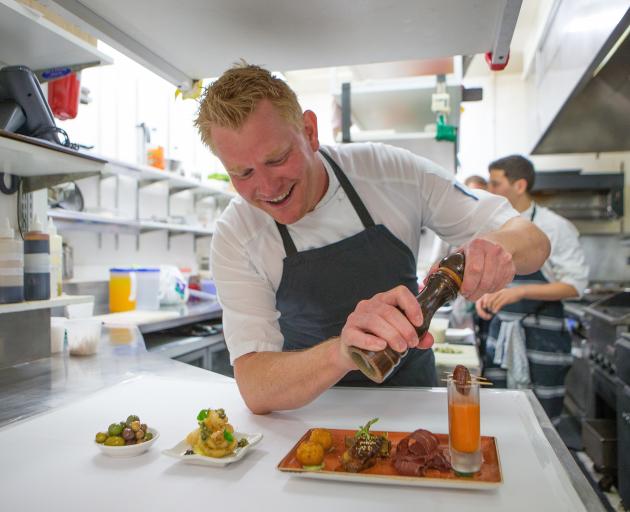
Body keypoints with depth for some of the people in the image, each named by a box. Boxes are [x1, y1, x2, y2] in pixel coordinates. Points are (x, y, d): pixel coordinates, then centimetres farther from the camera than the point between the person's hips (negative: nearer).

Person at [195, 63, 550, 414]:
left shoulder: (392, 171, -15)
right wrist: (341, 352, -42)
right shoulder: (235, 237, -16)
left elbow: (534, 241, -8)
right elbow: (256, 390, -23)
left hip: (412, 398, 2)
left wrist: (498, 247, -31)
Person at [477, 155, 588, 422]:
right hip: (501, 331, 6)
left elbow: (574, 284, -13)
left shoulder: (555, 227, -10)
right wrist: (485, 295, -1)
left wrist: (521, 291, -22)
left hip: (540, 335, -6)